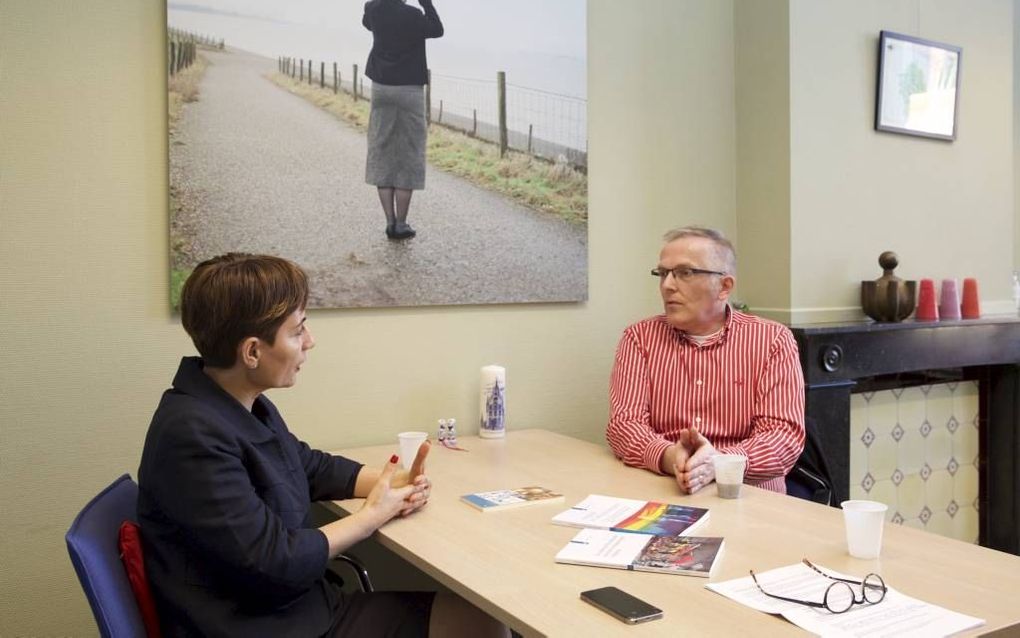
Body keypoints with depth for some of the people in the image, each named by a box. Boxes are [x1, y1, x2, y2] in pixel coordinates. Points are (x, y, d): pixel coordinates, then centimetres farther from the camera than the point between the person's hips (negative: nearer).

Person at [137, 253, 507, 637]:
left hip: (298, 605, 9)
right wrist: (373, 515, -11)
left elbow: (310, 466, 21)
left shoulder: (246, 404, 5)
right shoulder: (193, 436, -25)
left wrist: (392, 483, 4)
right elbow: (273, 561, -25)